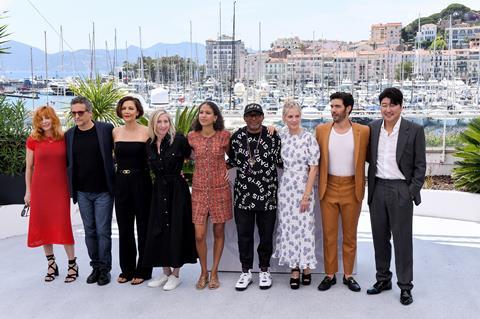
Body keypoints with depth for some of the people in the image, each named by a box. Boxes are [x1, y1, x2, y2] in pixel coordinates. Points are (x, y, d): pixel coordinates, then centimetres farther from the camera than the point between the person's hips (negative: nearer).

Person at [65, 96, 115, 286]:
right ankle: (95, 266, 23)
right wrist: (70, 188, 5)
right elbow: (68, 162, 9)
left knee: (103, 231, 1)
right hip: (82, 192, 3)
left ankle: (105, 268, 13)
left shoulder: (106, 129, -6)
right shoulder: (69, 135, 4)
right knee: (90, 231, 11)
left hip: (103, 191, -3)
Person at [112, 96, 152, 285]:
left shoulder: (146, 131, -6)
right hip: (121, 181, 4)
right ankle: (127, 269, 23)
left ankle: (142, 270, 17)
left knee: (143, 226, 5)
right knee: (124, 227, 10)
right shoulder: (116, 132, 5)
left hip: (141, 181, -4)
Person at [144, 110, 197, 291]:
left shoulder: (178, 139, -10)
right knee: (158, 231, 7)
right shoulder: (150, 144, 4)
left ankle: (175, 274, 13)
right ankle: (166, 272, 21)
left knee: (176, 230, 0)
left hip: (177, 191, -5)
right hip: (159, 191, 5)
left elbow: (189, 155, -1)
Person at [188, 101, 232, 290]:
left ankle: (214, 272, 21)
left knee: (218, 232, 7)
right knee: (199, 235, -2)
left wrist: (230, 170, 1)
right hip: (199, 189, 1)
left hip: (220, 188, -1)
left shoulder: (225, 136, -3)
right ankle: (203, 273, 18)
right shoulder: (192, 137, 1)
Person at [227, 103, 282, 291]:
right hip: (243, 195, 1)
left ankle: (264, 270, 24)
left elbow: (280, 161, 8)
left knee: (266, 234, 8)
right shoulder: (237, 137, 3)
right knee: (244, 235, 8)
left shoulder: (273, 137, -2)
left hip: (267, 195, -1)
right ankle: (246, 272, 22)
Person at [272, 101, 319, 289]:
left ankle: (306, 267, 17)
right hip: (285, 187, 4)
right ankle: (295, 269, 14)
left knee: (304, 226, 0)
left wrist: (306, 195, -11)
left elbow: (313, 169, -8)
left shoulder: (309, 139, -7)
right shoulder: (280, 136, 4)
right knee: (288, 226, 5)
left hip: (303, 187, -3)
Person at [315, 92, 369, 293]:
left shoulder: (363, 131, -2)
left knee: (350, 235, 9)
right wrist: (319, 184, 3)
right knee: (329, 234, 7)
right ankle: (330, 275, 18)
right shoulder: (321, 130, 1)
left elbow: (366, 157, 5)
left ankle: (348, 275, 21)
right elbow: (316, 158, 8)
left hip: (352, 189, -1)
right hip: (329, 188, 1)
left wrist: (362, 187, -2)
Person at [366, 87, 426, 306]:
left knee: (402, 239, 2)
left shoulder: (414, 130, -5)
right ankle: (383, 279, 28)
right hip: (377, 189, 4)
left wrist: (413, 192, -10)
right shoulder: (373, 128, 6)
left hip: (401, 190, -4)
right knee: (379, 237, 13)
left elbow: (420, 165, -3)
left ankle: (405, 286, 14)